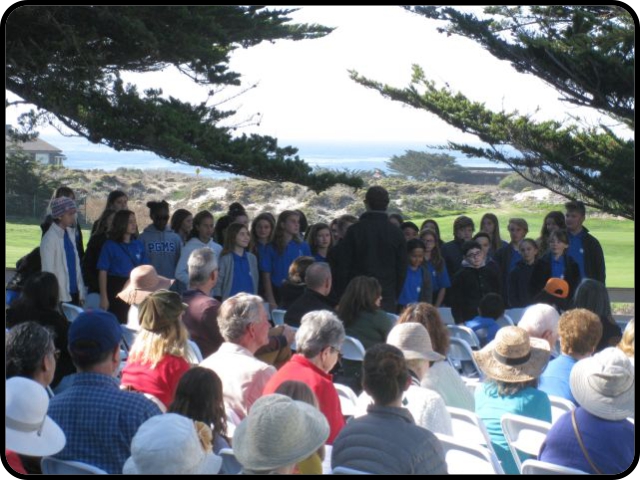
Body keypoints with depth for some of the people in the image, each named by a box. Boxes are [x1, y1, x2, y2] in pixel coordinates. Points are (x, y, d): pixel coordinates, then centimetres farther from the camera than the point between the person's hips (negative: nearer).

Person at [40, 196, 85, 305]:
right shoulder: (50, 239, -12)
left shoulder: (71, 233, 8)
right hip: (61, 296, -6)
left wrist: (81, 292, 8)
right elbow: (48, 270, -11)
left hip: (74, 293, 6)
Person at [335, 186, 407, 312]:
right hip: (387, 297, 2)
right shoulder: (397, 233, 2)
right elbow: (402, 268, 7)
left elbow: (344, 265, -2)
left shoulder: (354, 230, -5)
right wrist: (395, 296, 17)